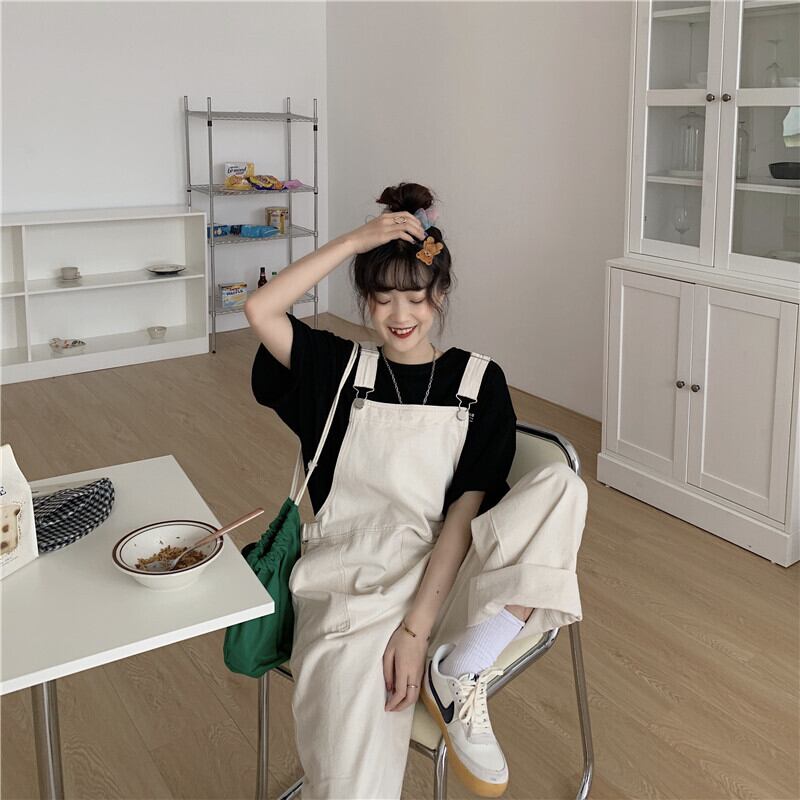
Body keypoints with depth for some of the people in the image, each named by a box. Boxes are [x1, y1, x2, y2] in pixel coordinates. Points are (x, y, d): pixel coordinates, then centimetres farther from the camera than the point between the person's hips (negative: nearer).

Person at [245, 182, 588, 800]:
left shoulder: (479, 382, 6)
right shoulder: (340, 368, 11)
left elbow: (466, 509, -5)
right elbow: (260, 310, -5)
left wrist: (416, 627, -16)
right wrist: (355, 240, -5)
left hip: (445, 580, 1)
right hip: (350, 580, -1)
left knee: (560, 488, -24)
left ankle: (463, 670, -26)